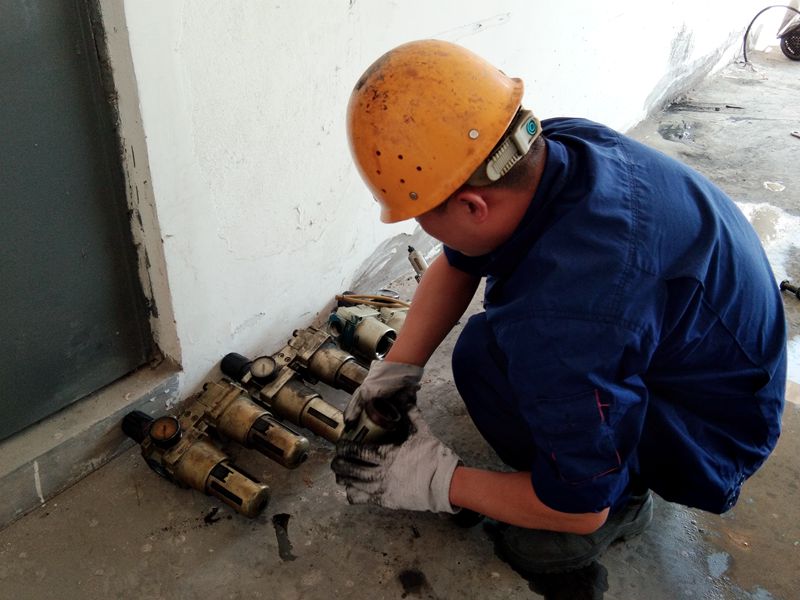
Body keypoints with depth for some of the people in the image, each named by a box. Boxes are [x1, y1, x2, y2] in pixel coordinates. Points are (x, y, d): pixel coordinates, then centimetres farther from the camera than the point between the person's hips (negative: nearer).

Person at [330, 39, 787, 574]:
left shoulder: (565, 313, -41)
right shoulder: (554, 145, -15)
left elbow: (576, 507, -26)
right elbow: (455, 265, 2)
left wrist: (438, 482, -14)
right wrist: (400, 366, -4)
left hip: (711, 435, -8)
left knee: (488, 354, -27)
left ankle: (621, 501, -1)